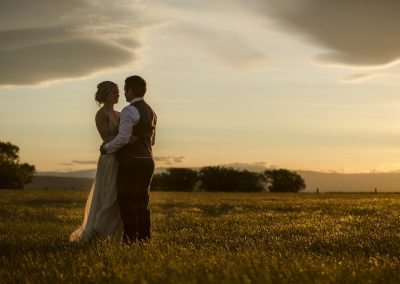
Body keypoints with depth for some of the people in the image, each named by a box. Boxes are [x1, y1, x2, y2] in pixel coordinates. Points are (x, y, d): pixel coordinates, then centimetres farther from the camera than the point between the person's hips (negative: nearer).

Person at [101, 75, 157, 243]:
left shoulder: (129, 111, -13)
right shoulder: (151, 112, 16)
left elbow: (123, 138, -19)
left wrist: (107, 148, -5)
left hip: (130, 162, -8)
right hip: (147, 161, 8)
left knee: (127, 201, -2)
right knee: (142, 201, 13)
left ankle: (130, 238, -3)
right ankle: (144, 237, 13)